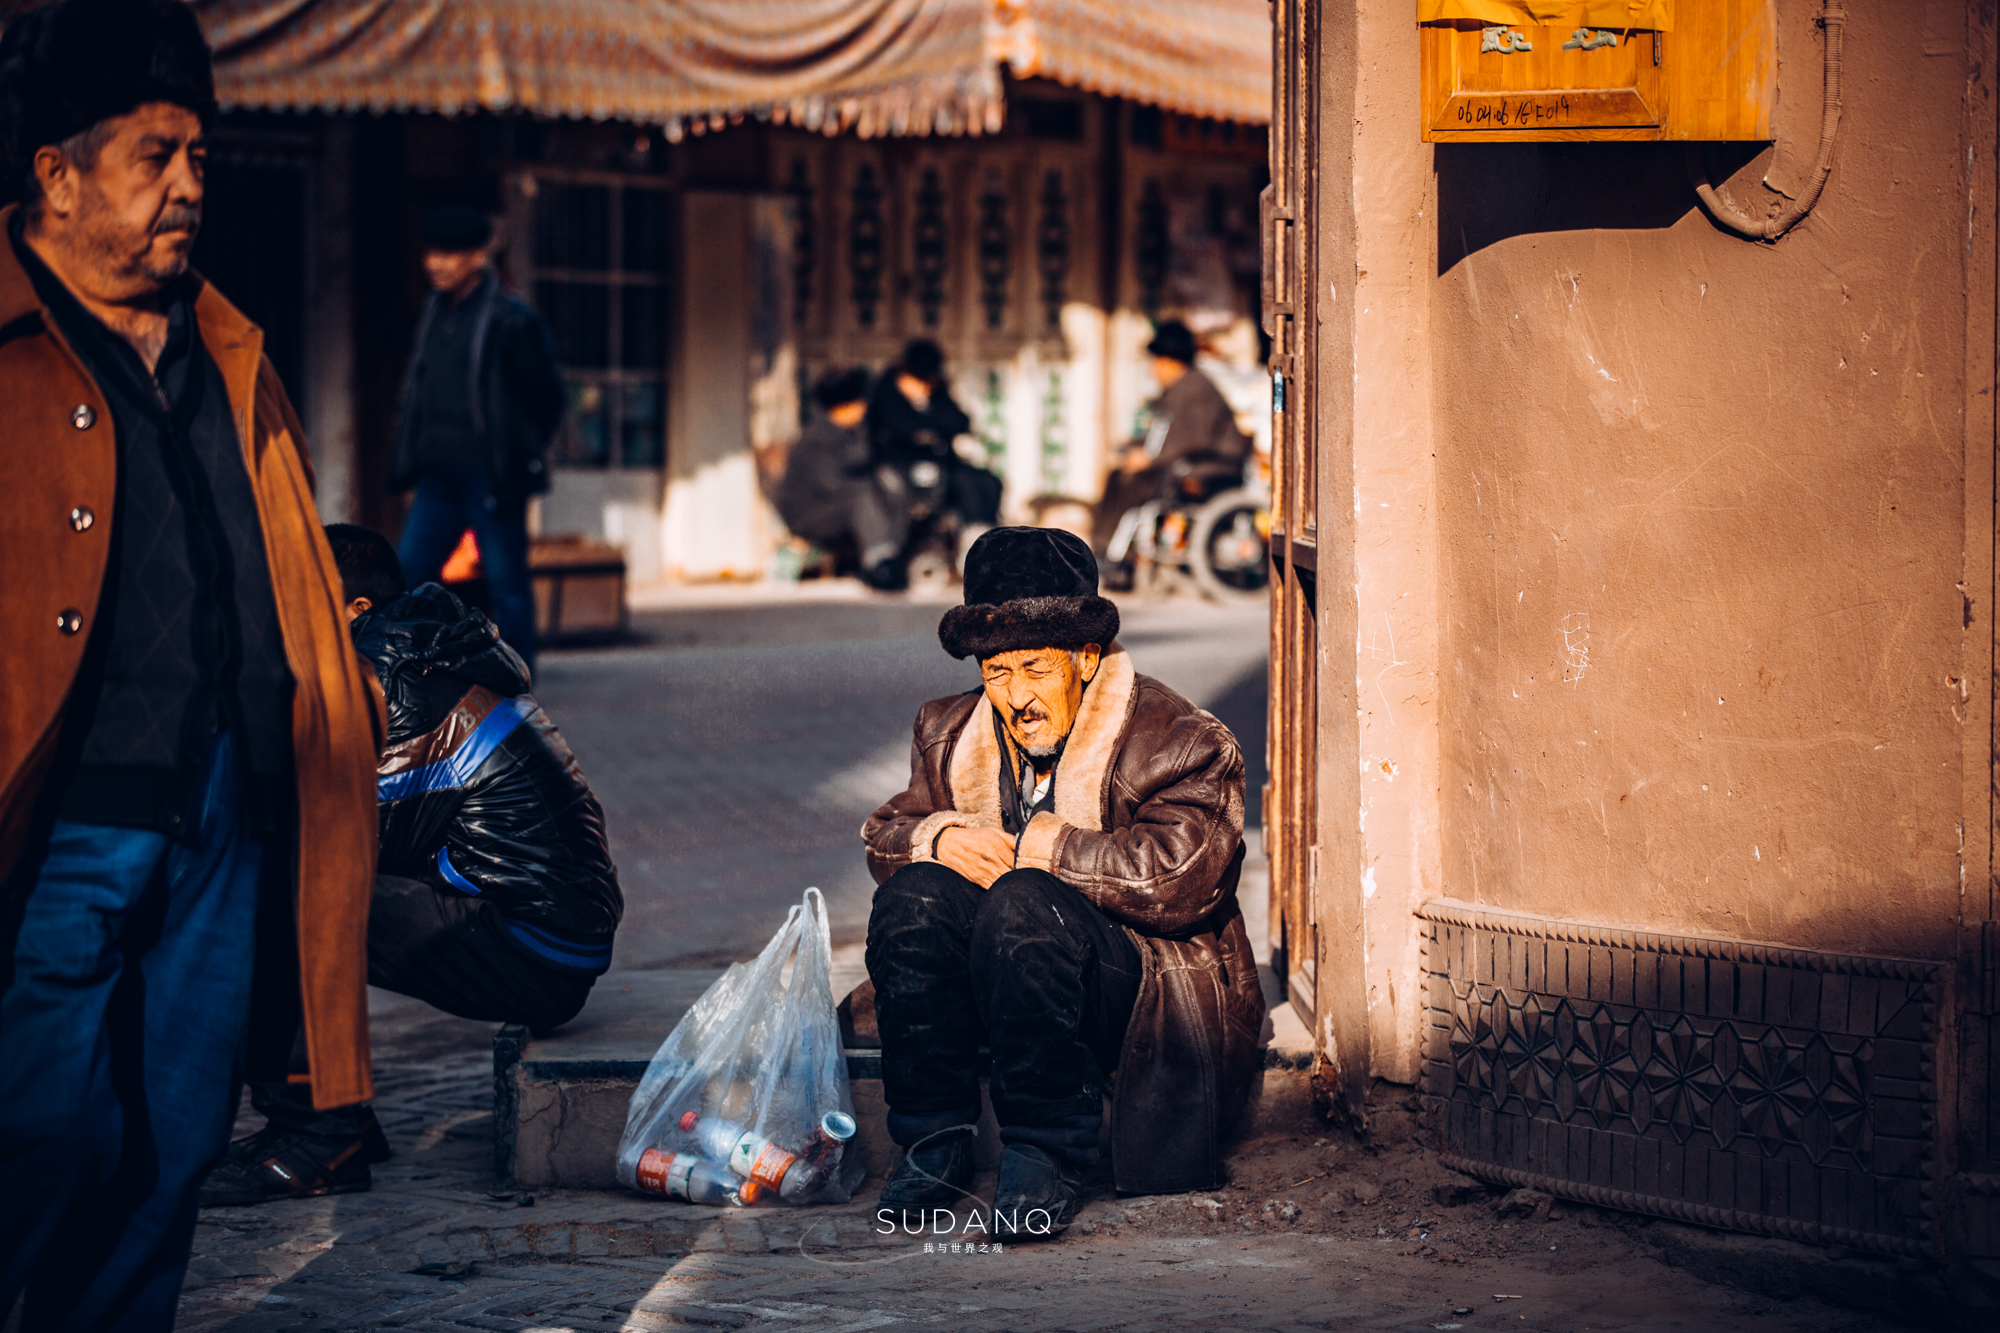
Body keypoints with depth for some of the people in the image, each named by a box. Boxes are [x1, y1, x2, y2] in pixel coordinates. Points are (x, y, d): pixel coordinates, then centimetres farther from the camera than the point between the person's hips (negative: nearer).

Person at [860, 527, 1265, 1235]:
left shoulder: (1182, 742, -11)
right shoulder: (952, 736, 9)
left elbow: (1179, 878, -23)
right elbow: (885, 833, 12)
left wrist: (1051, 849, -17)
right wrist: (939, 838, -12)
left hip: (1151, 1001, -6)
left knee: (1023, 904, -33)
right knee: (913, 893, -21)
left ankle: (1049, 1150, -24)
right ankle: (933, 1139, -12)